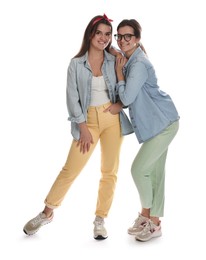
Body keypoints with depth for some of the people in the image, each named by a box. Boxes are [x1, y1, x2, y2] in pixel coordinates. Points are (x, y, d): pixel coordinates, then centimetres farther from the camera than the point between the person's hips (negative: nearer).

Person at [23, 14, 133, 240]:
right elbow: (72, 98, -4)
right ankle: (47, 213, 15)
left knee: (110, 171, 3)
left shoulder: (114, 61, 4)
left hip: (112, 118, 2)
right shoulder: (76, 63, -1)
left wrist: (121, 104, -9)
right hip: (88, 119, -2)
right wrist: (83, 128, -9)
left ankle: (100, 220, 15)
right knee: (70, 169, -2)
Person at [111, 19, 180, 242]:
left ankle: (147, 214, 13)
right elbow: (129, 97, 19)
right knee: (154, 172, 12)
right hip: (158, 123, 9)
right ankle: (153, 220, 22)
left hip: (163, 123, -9)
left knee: (139, 169, -7)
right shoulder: (127, 61, 11)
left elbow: (127, 97, -20)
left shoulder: (139, 64, -19)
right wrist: (117, 105, 1)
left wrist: (119, 72, -11)